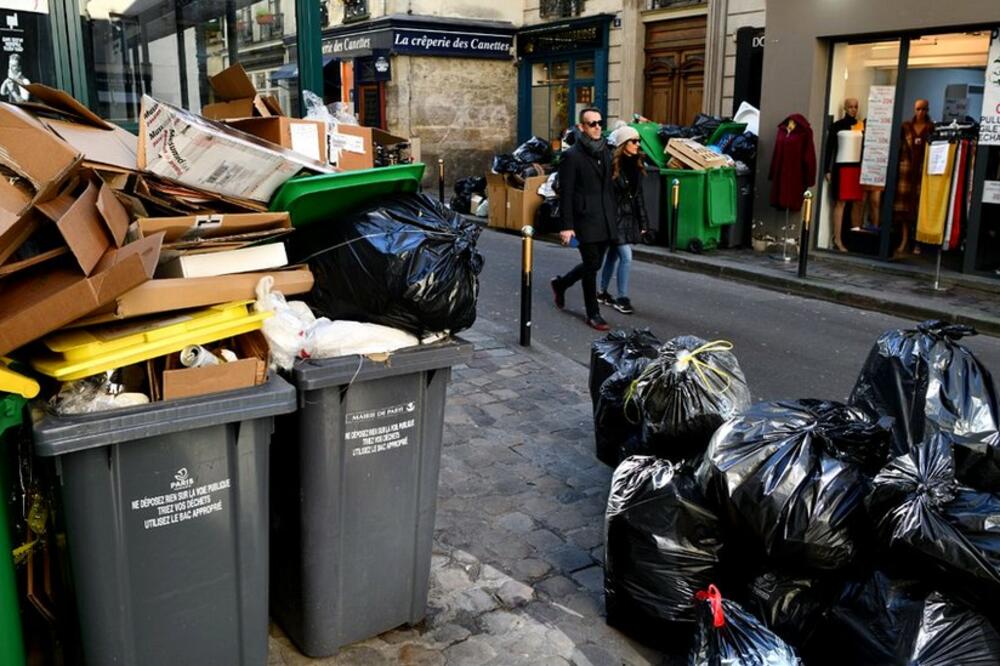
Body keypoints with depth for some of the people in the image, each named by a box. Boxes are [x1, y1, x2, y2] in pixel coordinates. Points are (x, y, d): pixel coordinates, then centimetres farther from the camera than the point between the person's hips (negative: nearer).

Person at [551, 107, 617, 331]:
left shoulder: (605, 151, 12)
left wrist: (613, 216, 12)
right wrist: (566, 226, -14)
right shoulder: (572, 156, -8)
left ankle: (560, 284, 38)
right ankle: (593, 314, 12)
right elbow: (565, 194, -10)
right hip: (585, 220, -7)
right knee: (591, 266, -1)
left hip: (605, 220, 7)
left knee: (593, 264, 13)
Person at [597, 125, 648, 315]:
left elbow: (639, 195, 14)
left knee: (613, 255, 15)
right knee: (626, 257, -10)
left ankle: (603, 293, 26)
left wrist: (643, 221, 14)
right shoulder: (613, 165, -15)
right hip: (616, 217, -8)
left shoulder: (636, 165, 9)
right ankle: (622, 298, 0)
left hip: (630, 217, 8)